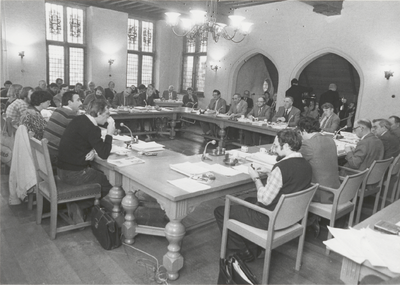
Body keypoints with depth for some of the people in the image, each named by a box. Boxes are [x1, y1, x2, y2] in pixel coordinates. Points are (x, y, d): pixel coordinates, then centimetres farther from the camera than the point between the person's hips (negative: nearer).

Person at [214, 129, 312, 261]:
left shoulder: (281, 167, -29)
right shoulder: (306, 165, -1)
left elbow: (264, 200, -24)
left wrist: (256, 179, -10)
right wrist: (269, 175, 6)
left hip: (271, 220, -9)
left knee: (220, 212, 2)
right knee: (249, 200, 34)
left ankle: (244, 253, 13)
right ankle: (252, 247, 31)